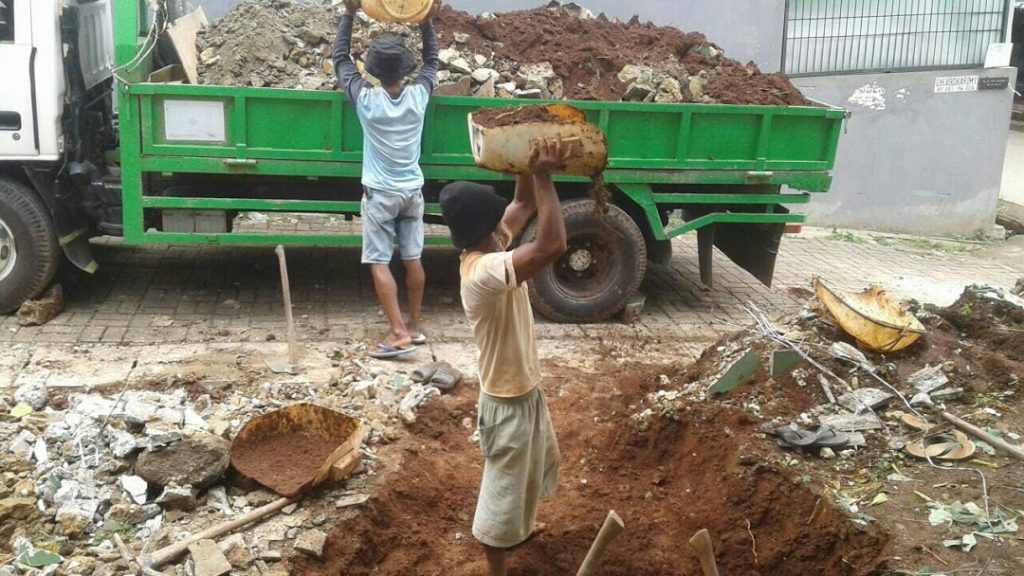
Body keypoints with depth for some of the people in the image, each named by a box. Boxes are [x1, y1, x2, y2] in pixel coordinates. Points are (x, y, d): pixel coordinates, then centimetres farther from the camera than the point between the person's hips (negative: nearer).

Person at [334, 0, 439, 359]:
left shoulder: (366, 99, -15)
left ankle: (400, 334, -10)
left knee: (379, 264, -3)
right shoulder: (418, 96, -7)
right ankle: (414, 327, 22)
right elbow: (432, 61, 13)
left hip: (379, 193, -4)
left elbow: (340, 58, -1)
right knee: (413, 259, 12)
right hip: (412, 191, 4)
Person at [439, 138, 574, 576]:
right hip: (508, 400, -10)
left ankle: (518, 528, 58)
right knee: (503, 484, 10)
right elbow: (552, 246, -44)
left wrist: (530, 167, -13)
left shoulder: (488, 249, -5)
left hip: (524, 388, 10)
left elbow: (524, 205, 7)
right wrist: (543, 177, -37)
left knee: (534, 467, 32)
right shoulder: (485, 271, -34)